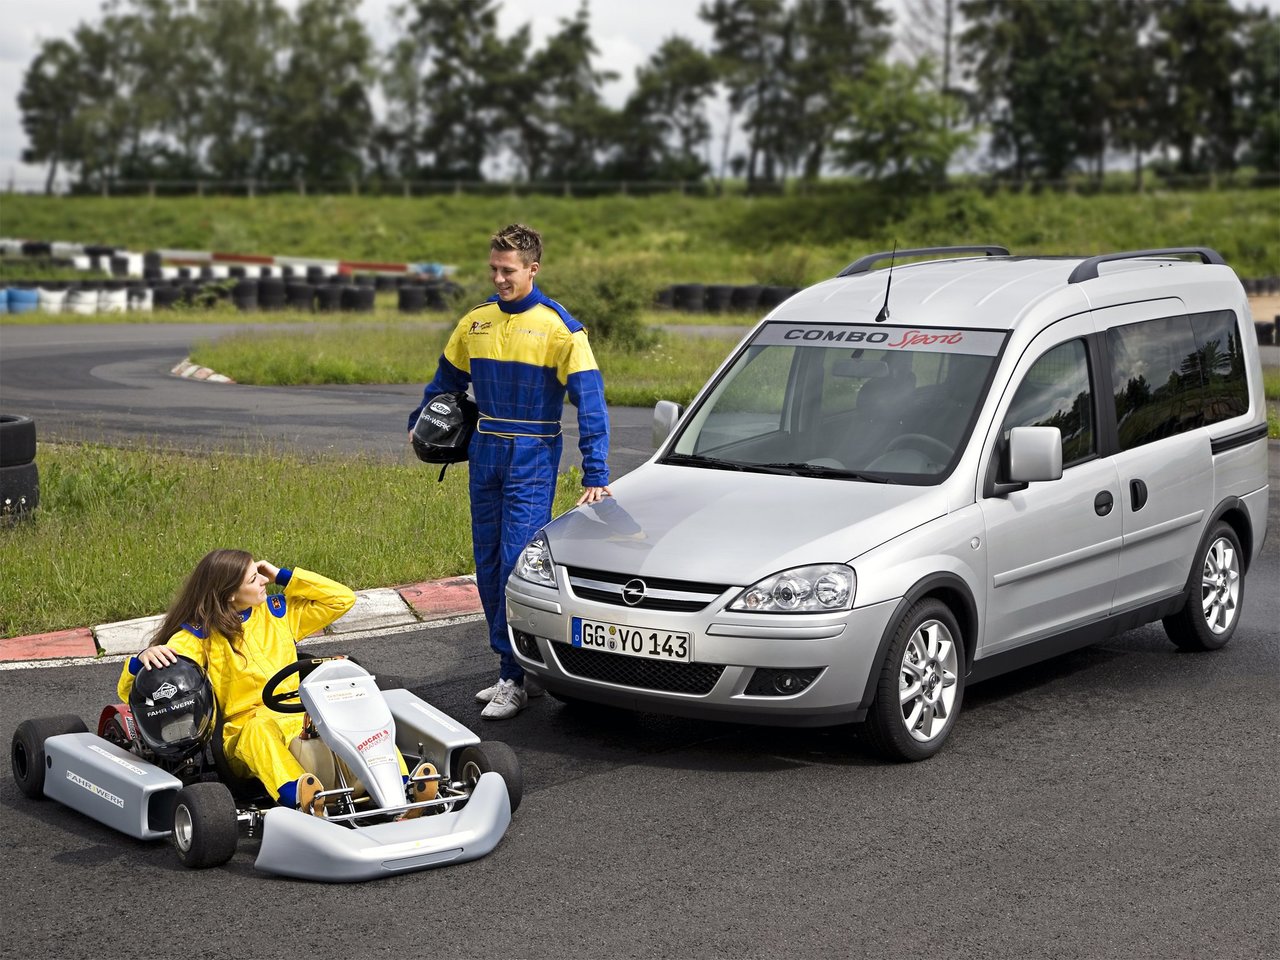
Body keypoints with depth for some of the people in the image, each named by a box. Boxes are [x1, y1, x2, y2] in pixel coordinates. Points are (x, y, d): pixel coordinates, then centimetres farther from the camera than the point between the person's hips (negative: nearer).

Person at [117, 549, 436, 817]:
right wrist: (144, 658, -27)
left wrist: (283, 575, 13)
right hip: (244, 736, -4)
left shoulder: (277, 611, 17)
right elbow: (131, 692, -3)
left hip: (303, 722, 4)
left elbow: (342, 599, 21)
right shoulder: (200, 635, 2)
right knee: (261, 727, -40)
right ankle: (300, 799, -65)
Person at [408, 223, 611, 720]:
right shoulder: (475, 322, 8)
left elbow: (590, 402, -10)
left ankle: (516, 677, -5)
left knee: (518, 563, -11)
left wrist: (595, 475, -16)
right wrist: (420, 425, 18)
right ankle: (512, 668, 16)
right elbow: (446, 380, 25)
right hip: (484, 455, 6)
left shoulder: (559, 328, -8)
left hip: (533, 459, -6)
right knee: (488, 566, 7)